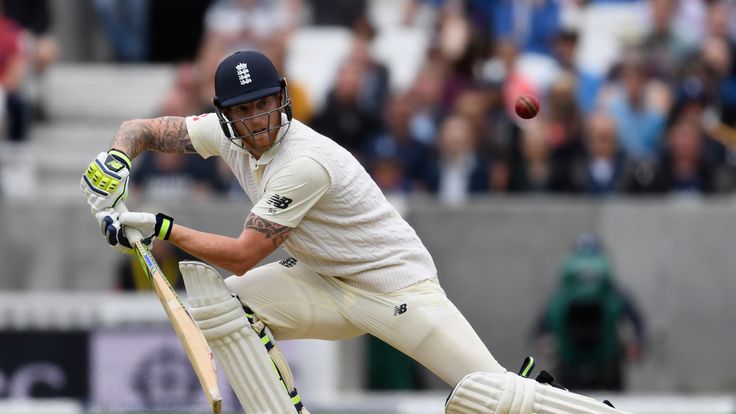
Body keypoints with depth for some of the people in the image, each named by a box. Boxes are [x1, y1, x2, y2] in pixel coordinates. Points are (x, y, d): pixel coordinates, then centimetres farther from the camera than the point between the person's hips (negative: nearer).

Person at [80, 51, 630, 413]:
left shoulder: (304, 161, -29)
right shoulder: (228, 135, -5)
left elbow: (242, 256, -26)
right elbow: (144, 129, 4)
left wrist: (162, 228, -25)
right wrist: (115, 159, -18)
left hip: (397, 283, -8)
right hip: (325, 285, 8)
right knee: (219, 301, -14)